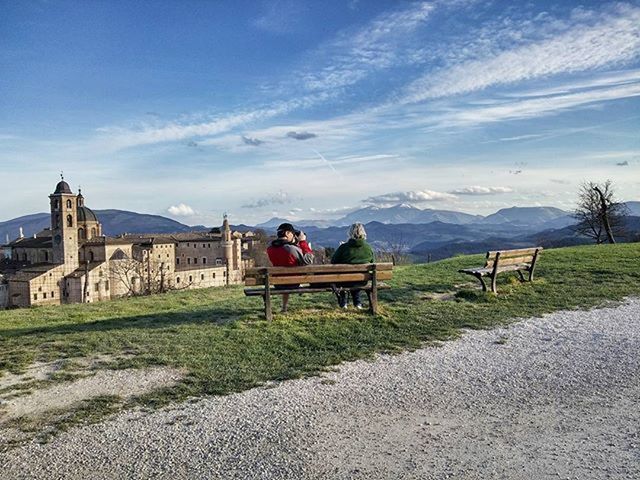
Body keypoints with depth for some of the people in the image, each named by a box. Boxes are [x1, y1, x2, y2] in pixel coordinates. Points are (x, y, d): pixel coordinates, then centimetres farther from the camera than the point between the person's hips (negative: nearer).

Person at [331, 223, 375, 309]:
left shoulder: (343, 247, -14)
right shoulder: (369, 248, -7)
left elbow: (333, 263, -3)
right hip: (362, 282, 2)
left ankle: (343, 302, 36)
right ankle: (357, 301, 38)